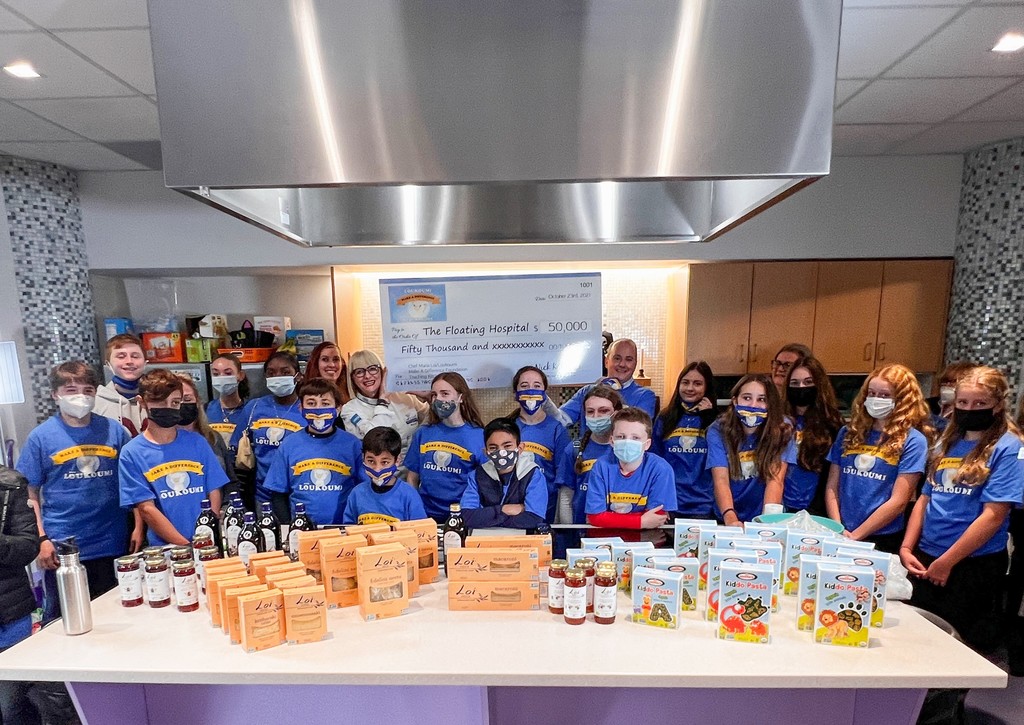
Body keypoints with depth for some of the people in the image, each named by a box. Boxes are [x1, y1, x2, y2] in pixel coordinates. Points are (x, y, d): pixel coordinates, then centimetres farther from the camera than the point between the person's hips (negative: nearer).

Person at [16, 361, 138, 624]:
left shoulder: (115, 431, 0)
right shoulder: (40, 437, -3)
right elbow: (30, 493, 0)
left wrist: (138, 526, 1)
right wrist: (41, 539, -7)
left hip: (113, 545, 1)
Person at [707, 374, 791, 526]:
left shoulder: (781, 429, -6)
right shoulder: (718, 430, -8)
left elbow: (775, 478, -14)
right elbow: (721, 479, -17)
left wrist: (769, 519, -28)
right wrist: (730, 519, -32)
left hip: (762, 518, 0)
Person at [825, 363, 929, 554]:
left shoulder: (912, 441, -6)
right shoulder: (848, 433, 5)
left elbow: (898, 502, -11)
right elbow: (832, 486, 5)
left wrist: (855, 536, -12)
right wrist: (838, 530, -7)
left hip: (882, 540, -3)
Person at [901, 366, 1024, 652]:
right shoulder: (947, 443, 8)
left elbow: (993, 516, -15)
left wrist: (946, 562, -15)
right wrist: (906, 548, 1)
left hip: (973, 565, -5)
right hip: (925, 560, 5)